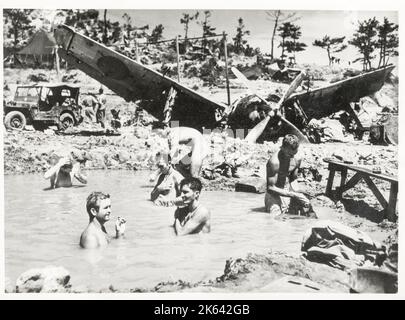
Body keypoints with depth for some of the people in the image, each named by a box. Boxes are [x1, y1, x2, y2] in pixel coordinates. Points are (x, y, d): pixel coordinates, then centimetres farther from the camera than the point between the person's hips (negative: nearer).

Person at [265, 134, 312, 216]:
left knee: (307, 206, -12)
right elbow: (270, 188, -23)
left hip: (289, 191, 7)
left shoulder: (297, 159, -2)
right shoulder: (274, 162, -23)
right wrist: (292, 194, -27)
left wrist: (296, 192, -6)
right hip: (275, 194, -6)